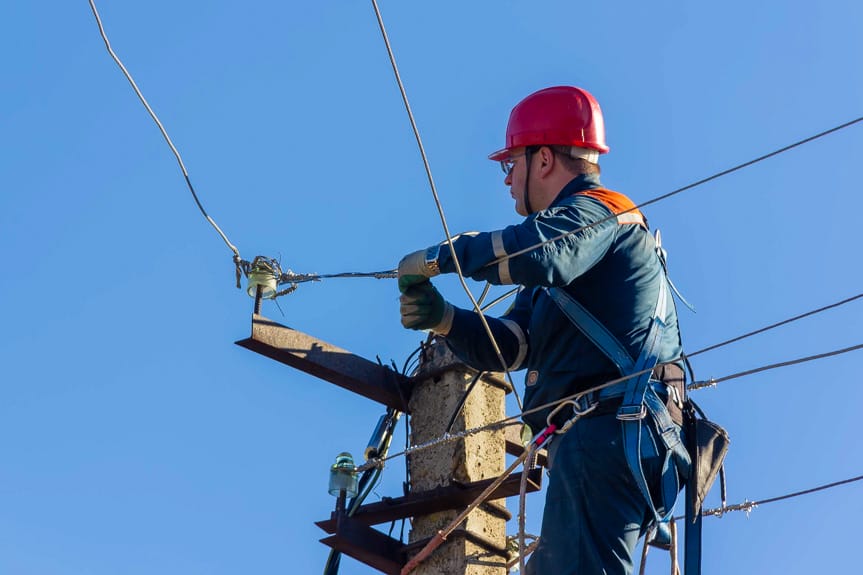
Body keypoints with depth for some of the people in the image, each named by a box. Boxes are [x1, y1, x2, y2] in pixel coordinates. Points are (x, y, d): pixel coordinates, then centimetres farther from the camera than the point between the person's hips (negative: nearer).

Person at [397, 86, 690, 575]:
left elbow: (537, 252, -26)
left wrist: (436, 258, -15)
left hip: (607, 433, -11)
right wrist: (443, 318, 4)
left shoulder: (599, 210, 0)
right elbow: (508, 346, 22)